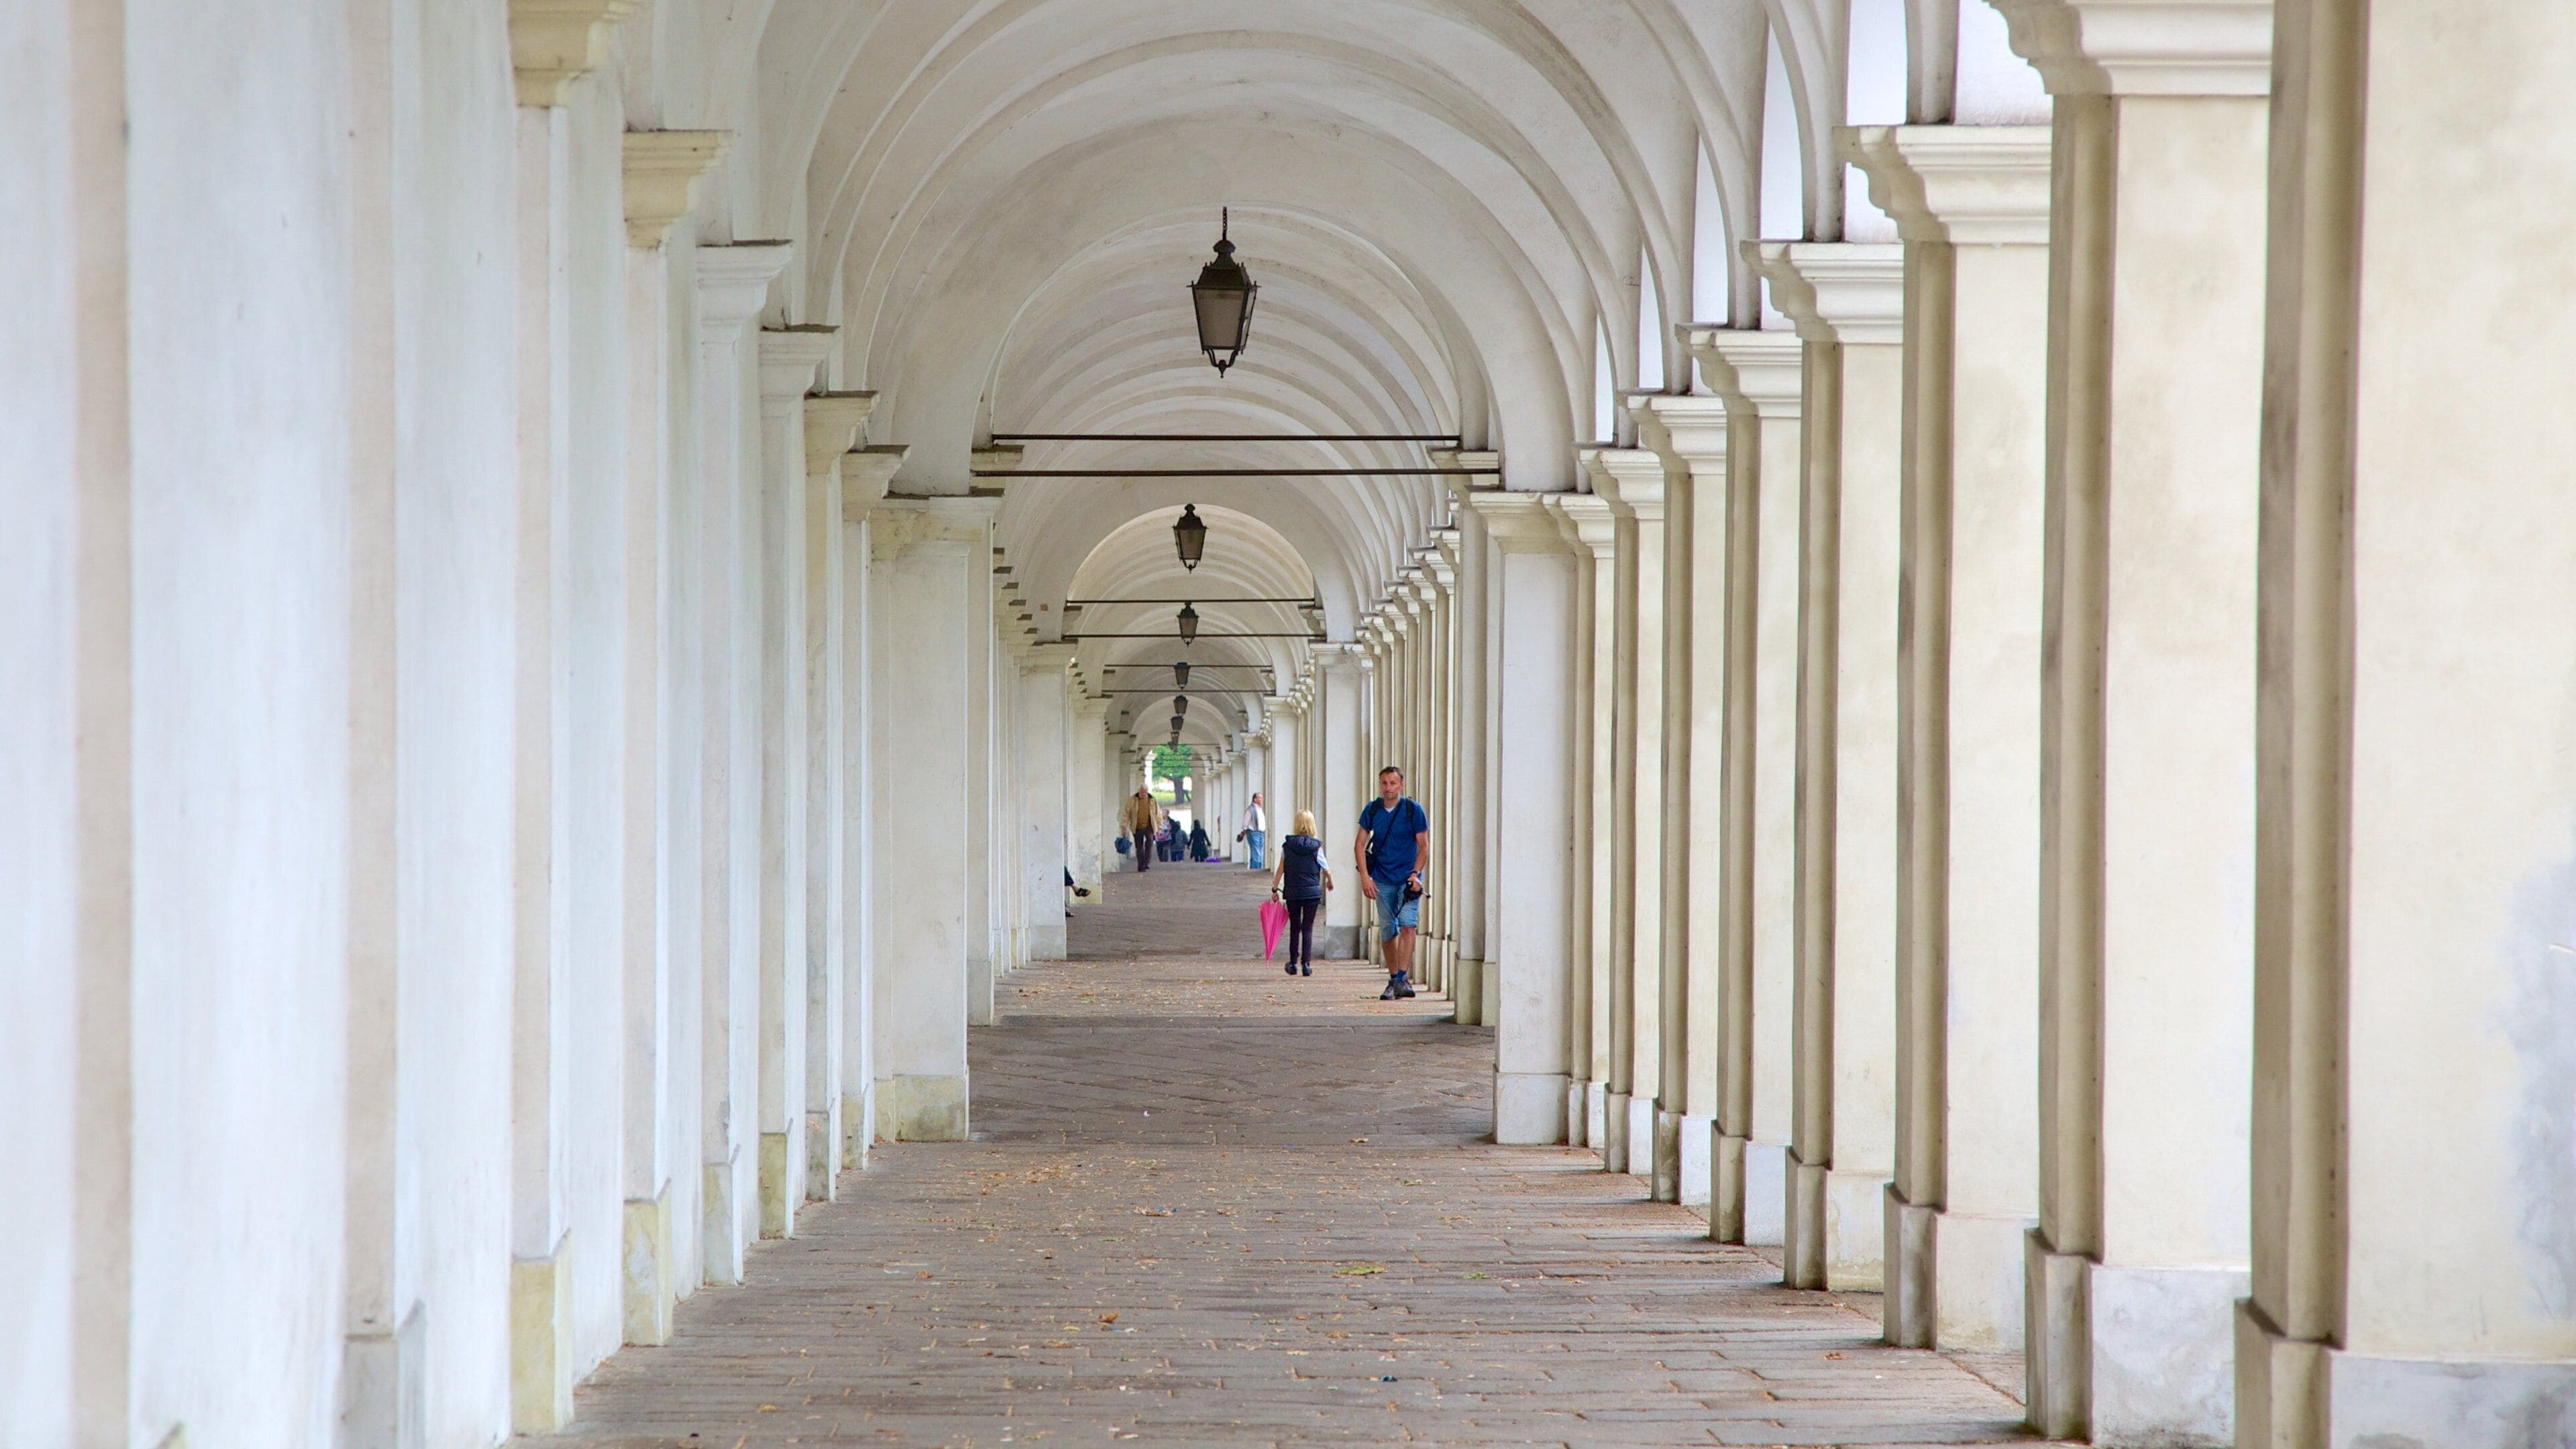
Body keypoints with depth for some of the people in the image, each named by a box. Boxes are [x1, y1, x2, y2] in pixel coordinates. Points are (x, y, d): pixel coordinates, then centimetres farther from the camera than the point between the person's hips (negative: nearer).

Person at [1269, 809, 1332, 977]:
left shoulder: (1287, 845, -3)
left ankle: (1293, 963, 15)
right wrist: (1330, 882, 21)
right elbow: (1327, 870, 0)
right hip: (1312, 892, -1)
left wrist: (1275, 889, 7)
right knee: (1307, 928, 5)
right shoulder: (1316, 847, -7)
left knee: (1295, 927, 13)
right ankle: (1306, 963, -2)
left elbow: (1280, 869, -1)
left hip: (1292, 892, 1)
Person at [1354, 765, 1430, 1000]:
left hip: (1408, 877, -3)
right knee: (1388, 931, 6)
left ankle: (1403, 978, -22)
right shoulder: (1373, 810, 1)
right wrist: (1366, 876, -2)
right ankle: (1393, 981, 16)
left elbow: (1424, 846, 0)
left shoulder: (1414, 810, -5)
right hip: (1383, 880, 3)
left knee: (1407, 925, -18)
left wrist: (1416, 874, -12)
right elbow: (1360, 844, 7)